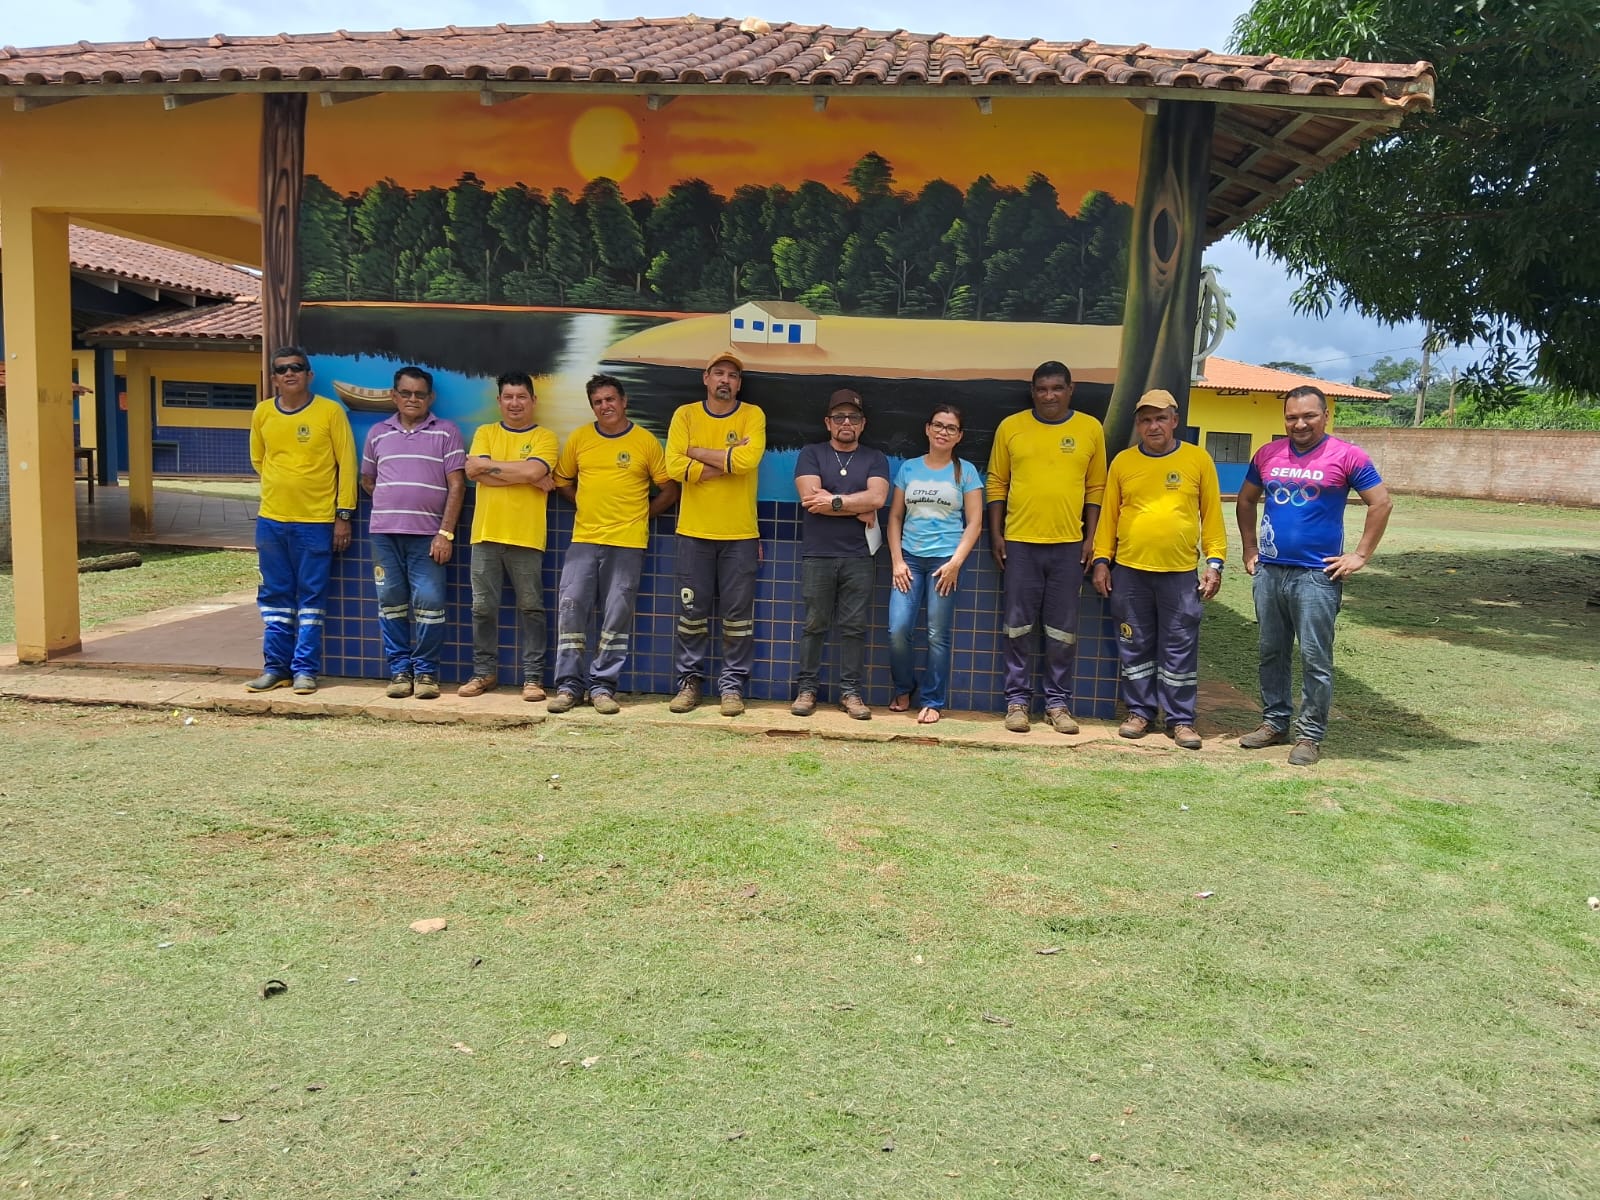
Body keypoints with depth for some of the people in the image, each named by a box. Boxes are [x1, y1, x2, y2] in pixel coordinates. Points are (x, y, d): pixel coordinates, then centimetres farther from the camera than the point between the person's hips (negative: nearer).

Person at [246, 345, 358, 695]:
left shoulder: (330, 411, -6)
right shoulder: (262, 413, 5)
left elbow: (347, 464, -5)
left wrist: (344, 515, -7)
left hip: (316, 522, -4)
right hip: (271, 521, 4)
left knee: (311, 598, 3)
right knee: (275, 596, 9)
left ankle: (305, 669, 9)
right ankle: (275, 666, 18)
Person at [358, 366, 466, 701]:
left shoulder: (446, 432, 3)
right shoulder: (377, 433, 13)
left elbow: (456, 486, -3)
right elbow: (367, 479, 23)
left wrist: (446, 532, -9)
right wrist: (392, 502, 8)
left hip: (428, 534, -3)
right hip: (385, 533, 3)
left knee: (428, 601, -7)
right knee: (391, 601, 5)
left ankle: (426, 670, 5)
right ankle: (399, 669, 13)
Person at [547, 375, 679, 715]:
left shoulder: (646, 441, 1)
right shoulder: (579, 438, 7)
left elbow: (670, 490, 6)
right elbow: (562, 481, 18)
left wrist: (641, 514, 3)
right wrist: (590, 506, 10)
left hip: (627, 543, -2)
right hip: (584, 540, 2)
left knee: (617, 615, -1)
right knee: (570, 608, -3)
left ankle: (602, 684, 9)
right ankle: (569, 684, 5)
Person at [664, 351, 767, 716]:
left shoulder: (752, 415, 0)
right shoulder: (685, 415, 3)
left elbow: (748, 459, -19)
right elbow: (674, 466, -11)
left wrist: (697, 452, -11)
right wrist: (727, 461, -13)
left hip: (740, 534, -1)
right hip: (694, 532, 1)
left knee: (738, 614, 4)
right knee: (692, 612, 6)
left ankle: (733, 685, 13)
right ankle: (689, 681, 17)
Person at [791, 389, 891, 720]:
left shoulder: (875, 459, 10)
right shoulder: (811, 454, 6)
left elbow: (877, 497, -7)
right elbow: (810, 497, -9)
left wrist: (834, 501, -9)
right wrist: (858, 510, -6)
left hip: (859, 556, 1)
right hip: (817, 555, -1)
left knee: (854, 626, 3)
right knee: (814, 625, 3)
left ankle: (850, 691, 9)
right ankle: (806, 688, 11)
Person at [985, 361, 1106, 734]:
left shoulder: (1090, 429, 5)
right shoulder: (1011, 427, 3)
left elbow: (1096, 488, 8)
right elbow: (997, 483, 6)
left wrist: (1090, 537, 3)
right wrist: (995, 534, 1)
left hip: (1069, 544, 1)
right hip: (1020, 542, 0)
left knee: (1063, 630, 5)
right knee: (1019, 626, 4)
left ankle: (1058, 702, 14)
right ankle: (1017, 699, 13)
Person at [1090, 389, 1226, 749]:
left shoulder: (1198, 460, 1)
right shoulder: (1123, 462, 4)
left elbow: (1212, 514, 2)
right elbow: (1108, 514, 7)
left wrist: (1214, 561, -3)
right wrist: (1102, 560, 3)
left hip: (1180, 572, -1)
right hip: (1129, 571, 2)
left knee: (1180, 648, 4)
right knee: (1135, 646, 10)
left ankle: (1180, 719, 14)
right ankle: (1140, 711, 23)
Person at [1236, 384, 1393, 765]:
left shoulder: (1347, 456, -5)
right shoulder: (1268, 454, 8)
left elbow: (1381, 503, -4)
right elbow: (1246, 500, 20)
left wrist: (1360, 555, -7)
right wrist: (1250, 548, 14)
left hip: (1317, 575, -5)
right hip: (1269, 572, 5)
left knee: (1314, 658, -1)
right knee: (1271, 653, 13)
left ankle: (1310, 734, 8)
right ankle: (1274, 721, 25)